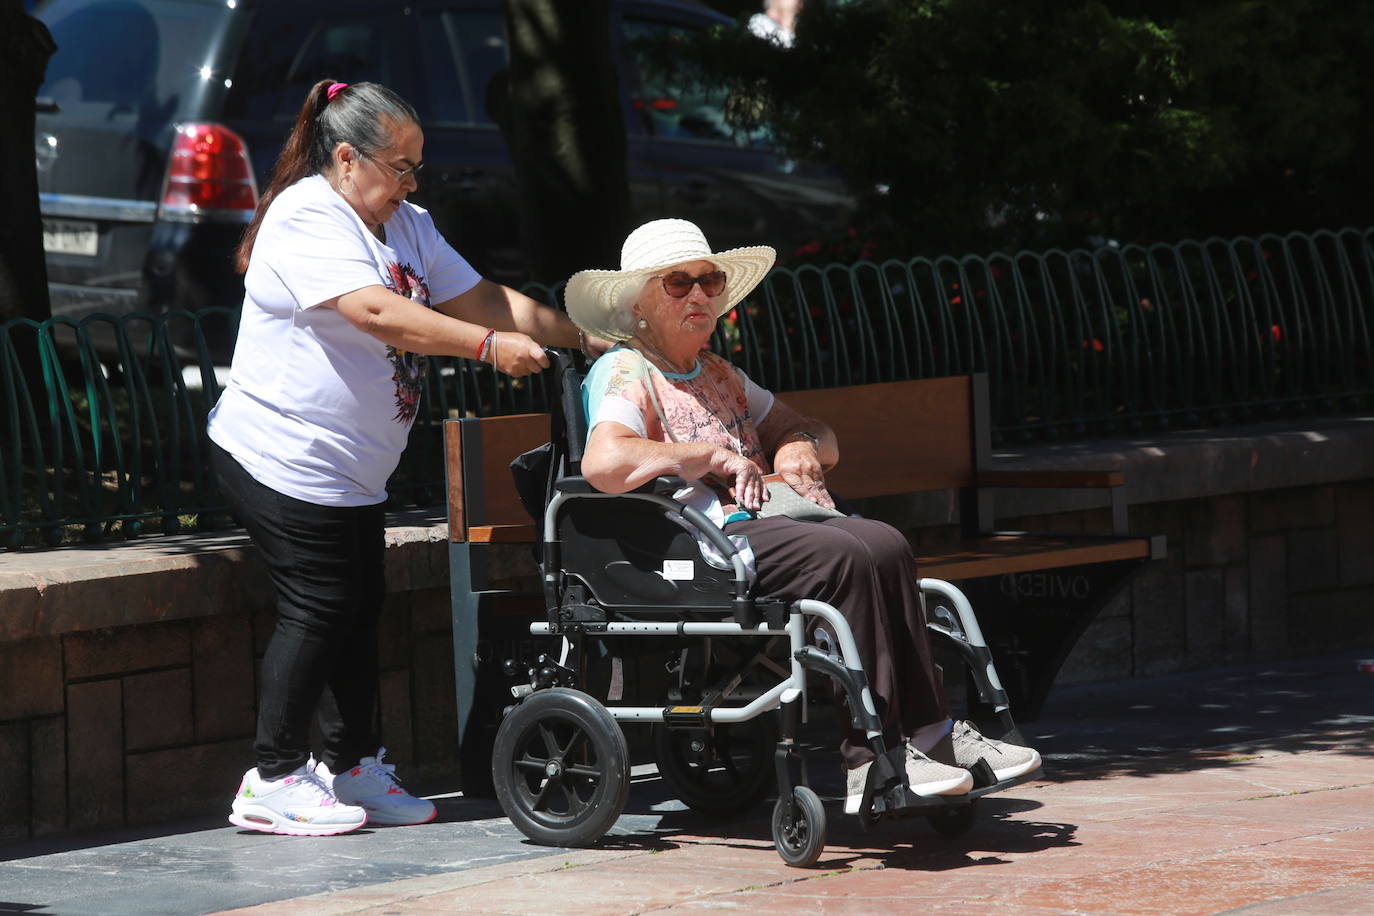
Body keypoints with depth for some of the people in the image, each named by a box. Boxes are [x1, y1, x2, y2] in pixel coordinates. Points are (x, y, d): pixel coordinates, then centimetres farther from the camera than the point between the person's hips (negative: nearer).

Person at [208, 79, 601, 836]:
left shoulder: (406, 227, 14)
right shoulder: (308, 219, -16)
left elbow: (481, 299, 13)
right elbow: (377, 312, -29)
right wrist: (488, 345, -31)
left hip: (351, 472, 9)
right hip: (282, 455, -9)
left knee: (361, 606, 10)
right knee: (318, 608, -9)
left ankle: (350, 766, 19)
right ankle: (273, 781, -2)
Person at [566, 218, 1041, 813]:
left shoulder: (719, 376, 28)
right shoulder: (624, 373, 1)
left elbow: (820, 437, 35)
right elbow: (603, 463, -21)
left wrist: (801, 446, 9)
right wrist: (712, 456, -12)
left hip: (763, 522, 8)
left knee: (885, 546, -20)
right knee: (844, 557, -29)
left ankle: (930, 735, -24)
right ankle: (872, 760, -31)